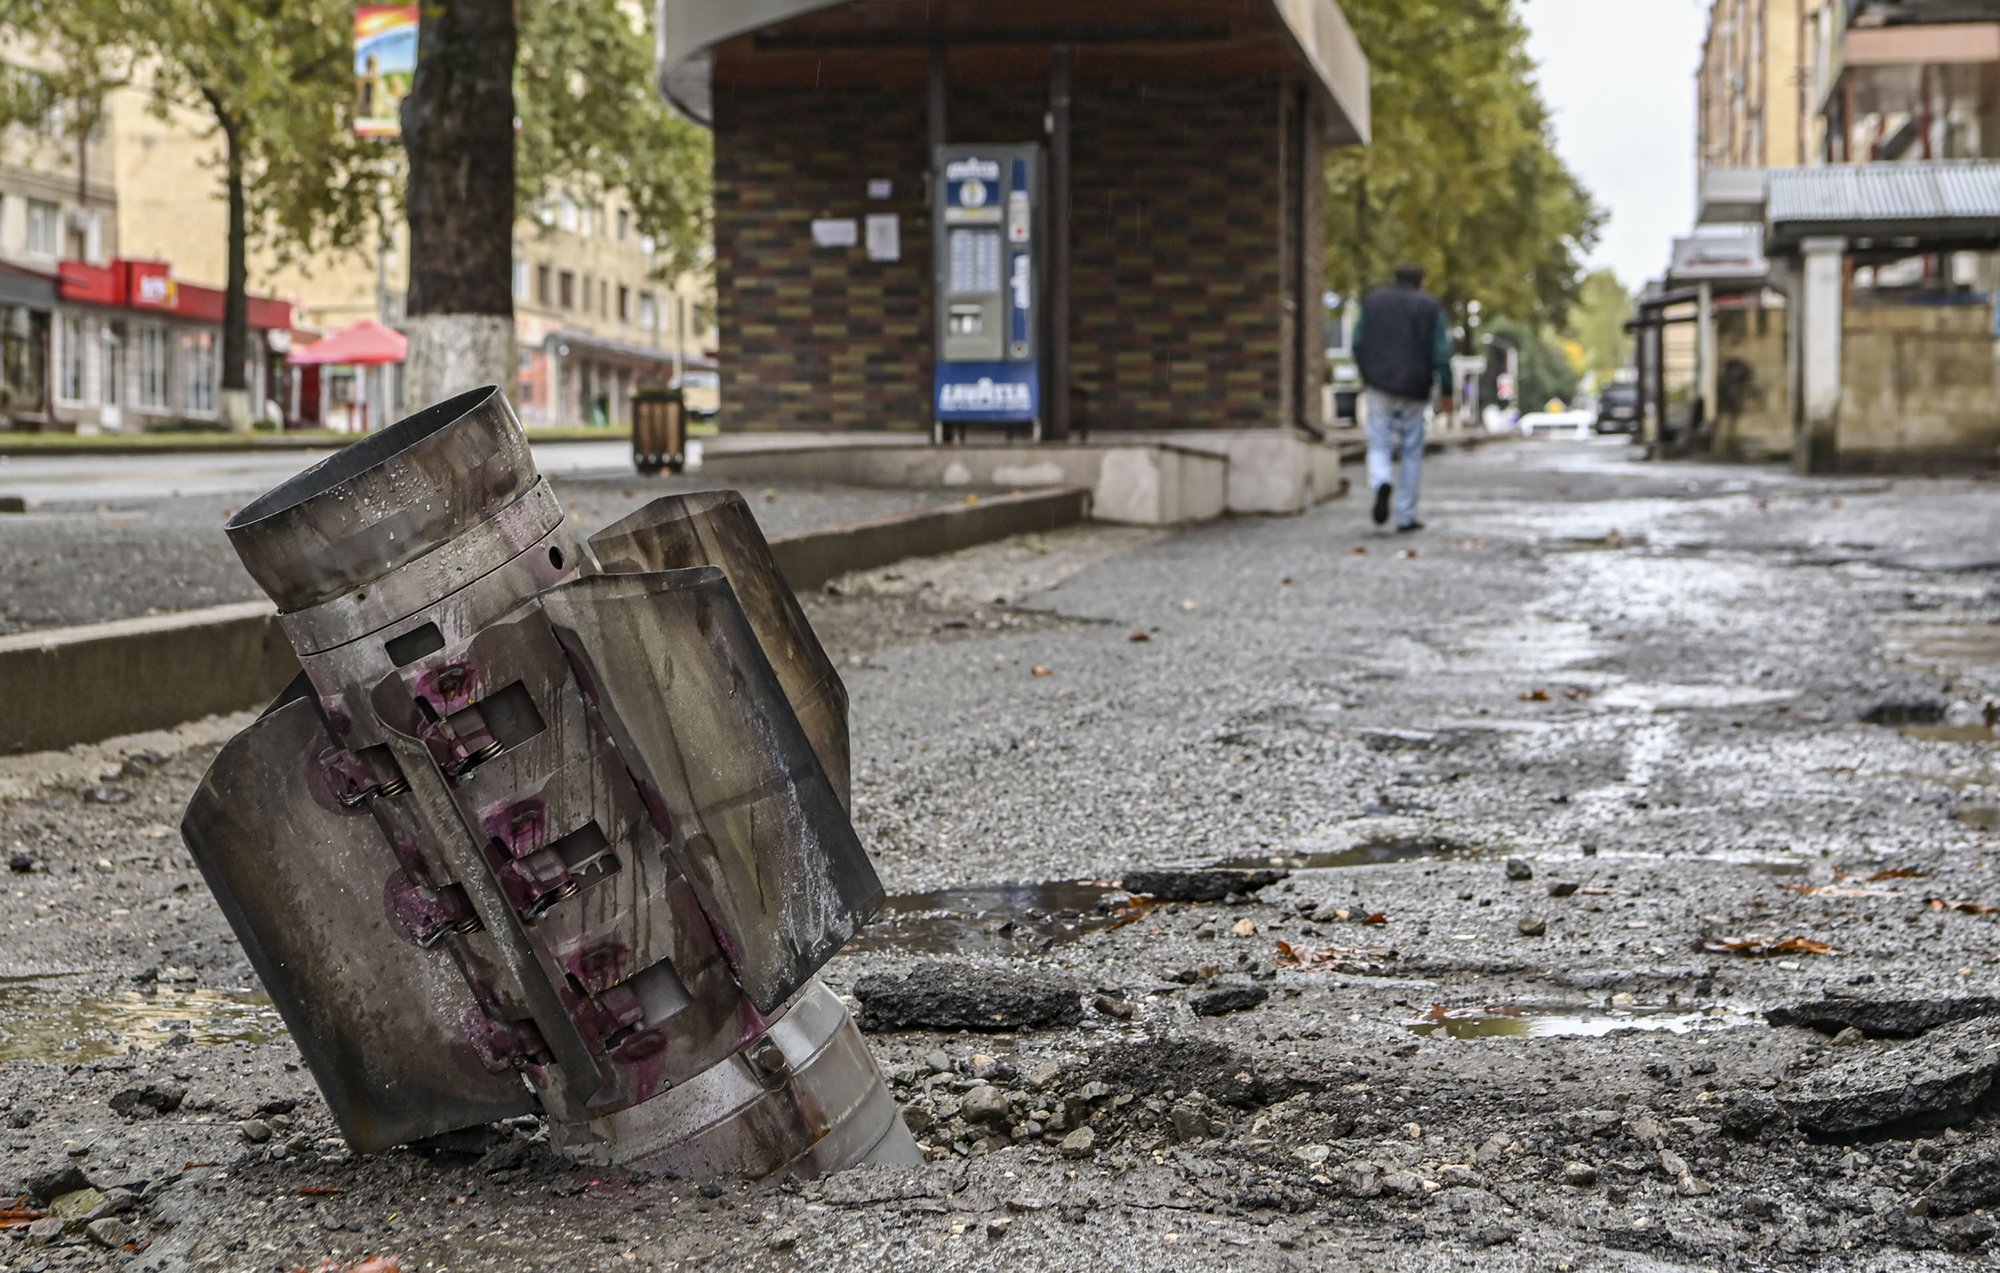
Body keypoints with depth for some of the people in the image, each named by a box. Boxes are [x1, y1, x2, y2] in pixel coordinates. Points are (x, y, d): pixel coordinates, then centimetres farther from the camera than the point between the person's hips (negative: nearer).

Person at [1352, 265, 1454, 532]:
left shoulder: (1372, 301, 8)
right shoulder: (1431, 307, 2)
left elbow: (1358, 343, 8)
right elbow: (1442, 353, -5)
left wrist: (1365, 375, 22)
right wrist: (1446, 391, -1)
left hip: (1379, 386, 1)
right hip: (1414, 390, -1)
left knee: (1379, 446, 5)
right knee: (1412, 452, 9)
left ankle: (1382, 483, -28)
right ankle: (1406, 516, 8)